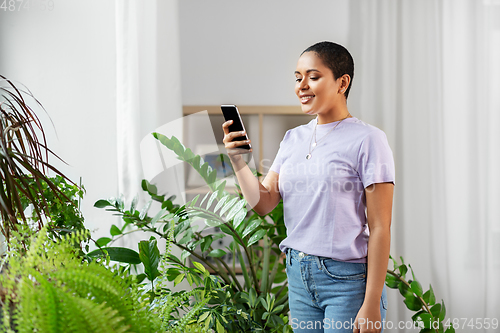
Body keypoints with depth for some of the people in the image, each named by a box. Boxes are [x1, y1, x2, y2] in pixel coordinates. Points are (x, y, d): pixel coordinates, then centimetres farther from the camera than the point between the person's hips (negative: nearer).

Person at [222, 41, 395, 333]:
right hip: (299, 275, 6)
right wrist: (237, 159, -9)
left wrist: (371, 304, -15)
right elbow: (264, 203, 6)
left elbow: (379, 229, -12)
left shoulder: (367, 140, -9)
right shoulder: (293, 139, 11)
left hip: (347, 279, -5)